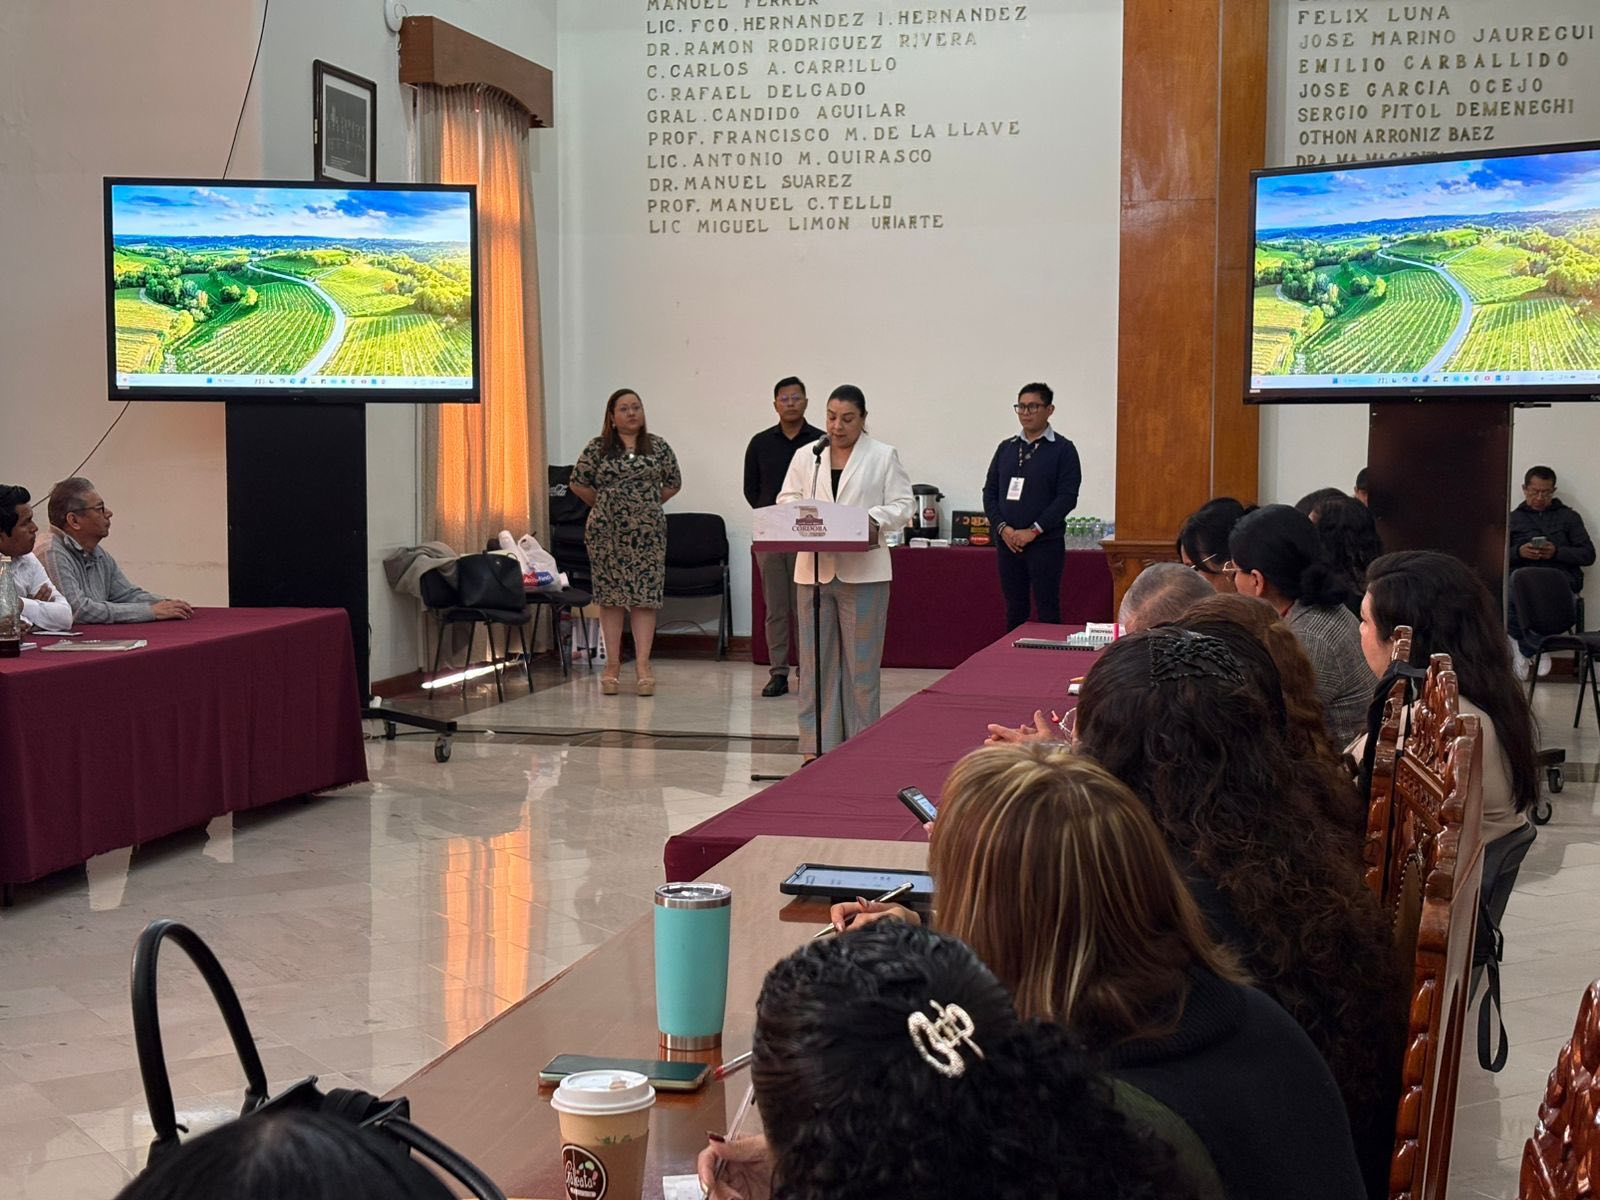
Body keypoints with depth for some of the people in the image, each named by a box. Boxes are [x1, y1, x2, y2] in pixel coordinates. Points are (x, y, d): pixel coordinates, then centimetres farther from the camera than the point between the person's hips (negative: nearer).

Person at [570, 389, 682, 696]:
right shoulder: (597, 448, 2)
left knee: (645, 596, -2)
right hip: (607, 533, -1)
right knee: (611, 596, 3)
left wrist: (647, 505, 9)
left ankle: (642, 664, -1)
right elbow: (578, 483, 6)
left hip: (648, 532, 1)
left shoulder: (658, 447, 6)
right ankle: (612, 664, 8)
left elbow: (673, 483, 13)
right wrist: (604, 506, 8)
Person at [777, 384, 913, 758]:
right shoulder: (805, 457, 13)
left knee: (861, 663, 0)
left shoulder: (884, 456, 4)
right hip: (814, 569, 3)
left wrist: (876, 520, -19)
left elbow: (902, 504, 0)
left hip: (862, 570, -3)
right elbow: (787, 500, 12)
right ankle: (816, 745, 10)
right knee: (815, 661, 5)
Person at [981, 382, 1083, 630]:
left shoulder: (1063, 449, -1)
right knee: (1014, 609, 8)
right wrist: (1002, 527, -6)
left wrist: (1033, 531, -15)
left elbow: (1067, 497, -9)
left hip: (1045, 543, -4)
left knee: (1047, 610, -3)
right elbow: (989, 492, 10)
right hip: (1007, 543, 4)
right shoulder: (1006, 448, 13)